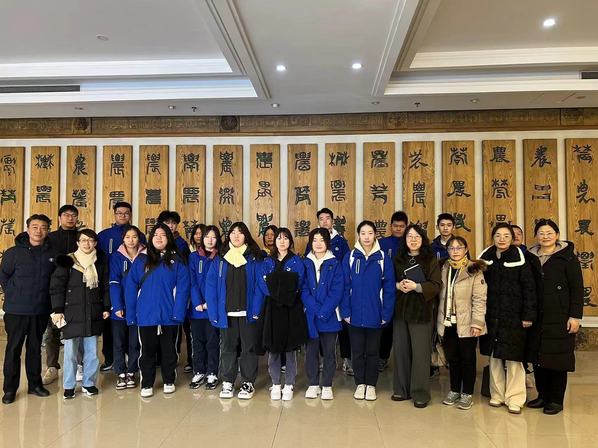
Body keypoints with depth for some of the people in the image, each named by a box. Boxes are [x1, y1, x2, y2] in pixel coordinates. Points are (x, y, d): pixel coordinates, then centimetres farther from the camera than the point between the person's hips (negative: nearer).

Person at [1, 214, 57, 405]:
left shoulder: (52, 254, 1)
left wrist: (43, 297, 4)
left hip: (41, 311, 2)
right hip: (16, 310, -2)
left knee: (35, 348, 13)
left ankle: (35, 384, 25)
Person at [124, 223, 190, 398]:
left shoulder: (177, 261, 1)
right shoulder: (141, 260, 3)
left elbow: (182, 288, -6)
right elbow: (131, 288, -1)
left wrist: (178, 312, -16)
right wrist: (131, 314, -7)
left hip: (169, 316, 0)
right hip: (146, 316, 1)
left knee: (169, 350, 13)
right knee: (147, 351, 10)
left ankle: (169, 381, 29)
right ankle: (146, 384, 25)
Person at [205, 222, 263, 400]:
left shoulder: (254, 259, 0)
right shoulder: (220, 259, 4)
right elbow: (211, 286, 1)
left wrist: (256, 310, -12)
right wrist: (213, 311, -7)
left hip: (248, 312, -1)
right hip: (226, 313, 2)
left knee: (248, 347, 8)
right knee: (227, 348, 12)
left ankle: (248, 383, 21)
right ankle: (227, 382, 25)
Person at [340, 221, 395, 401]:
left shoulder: (383, 258, -3)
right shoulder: (350, 257, -3)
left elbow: (389, 289, -3)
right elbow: (345, 287, -3)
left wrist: (386, 313, -8)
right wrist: (345, 311, -8)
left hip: (375, 315, 0)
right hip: (355, 315, 0)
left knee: (372, 351, 13)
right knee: (357, 351, 12)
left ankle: (371, 385, 28)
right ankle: (360, 384, 28)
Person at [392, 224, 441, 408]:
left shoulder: (431, 259, -1)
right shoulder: (398, 258, 10)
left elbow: (436, 286, -7)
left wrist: (416, 286, -20)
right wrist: (398, 285, -9)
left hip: (421, 311, -3)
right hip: (400, 310, 3)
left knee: (420, 353, -1)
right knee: (400, 350, 8)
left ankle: (420, 393, 11)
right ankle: (401, 389, 22)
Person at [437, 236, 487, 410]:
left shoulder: (474, 271, -6)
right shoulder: (444, 270, 10)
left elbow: (479, 298, -11)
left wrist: (477, 322, -16)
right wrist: (440, 321, 9)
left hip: (466, 324, -4)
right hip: (448, 323, 5)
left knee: (467, 359, 6)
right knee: (452, 358, 13)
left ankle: (467, 394, 19)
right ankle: (454, 390, 27)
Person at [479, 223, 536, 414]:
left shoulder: (519, 259, -4)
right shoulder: (485, 258, 6)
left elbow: (529, 289, -6)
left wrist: (528, 316, -11)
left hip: (513, 317, -3)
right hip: (491, 317, 4)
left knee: (514, 359, 1)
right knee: (494, 357, 11)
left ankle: (514, 399, 13)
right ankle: (497, 394, 23)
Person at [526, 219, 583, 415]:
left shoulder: (567, 257, -3)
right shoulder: (530, 257, 7)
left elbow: (577, 288, -6)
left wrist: (575, 316, -11)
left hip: (560, 317, -4)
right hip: (537, 317, 4)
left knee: (558, 358, 2)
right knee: (537, 357, 8)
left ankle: (557, 400, 15)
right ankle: (543, 395, 23)